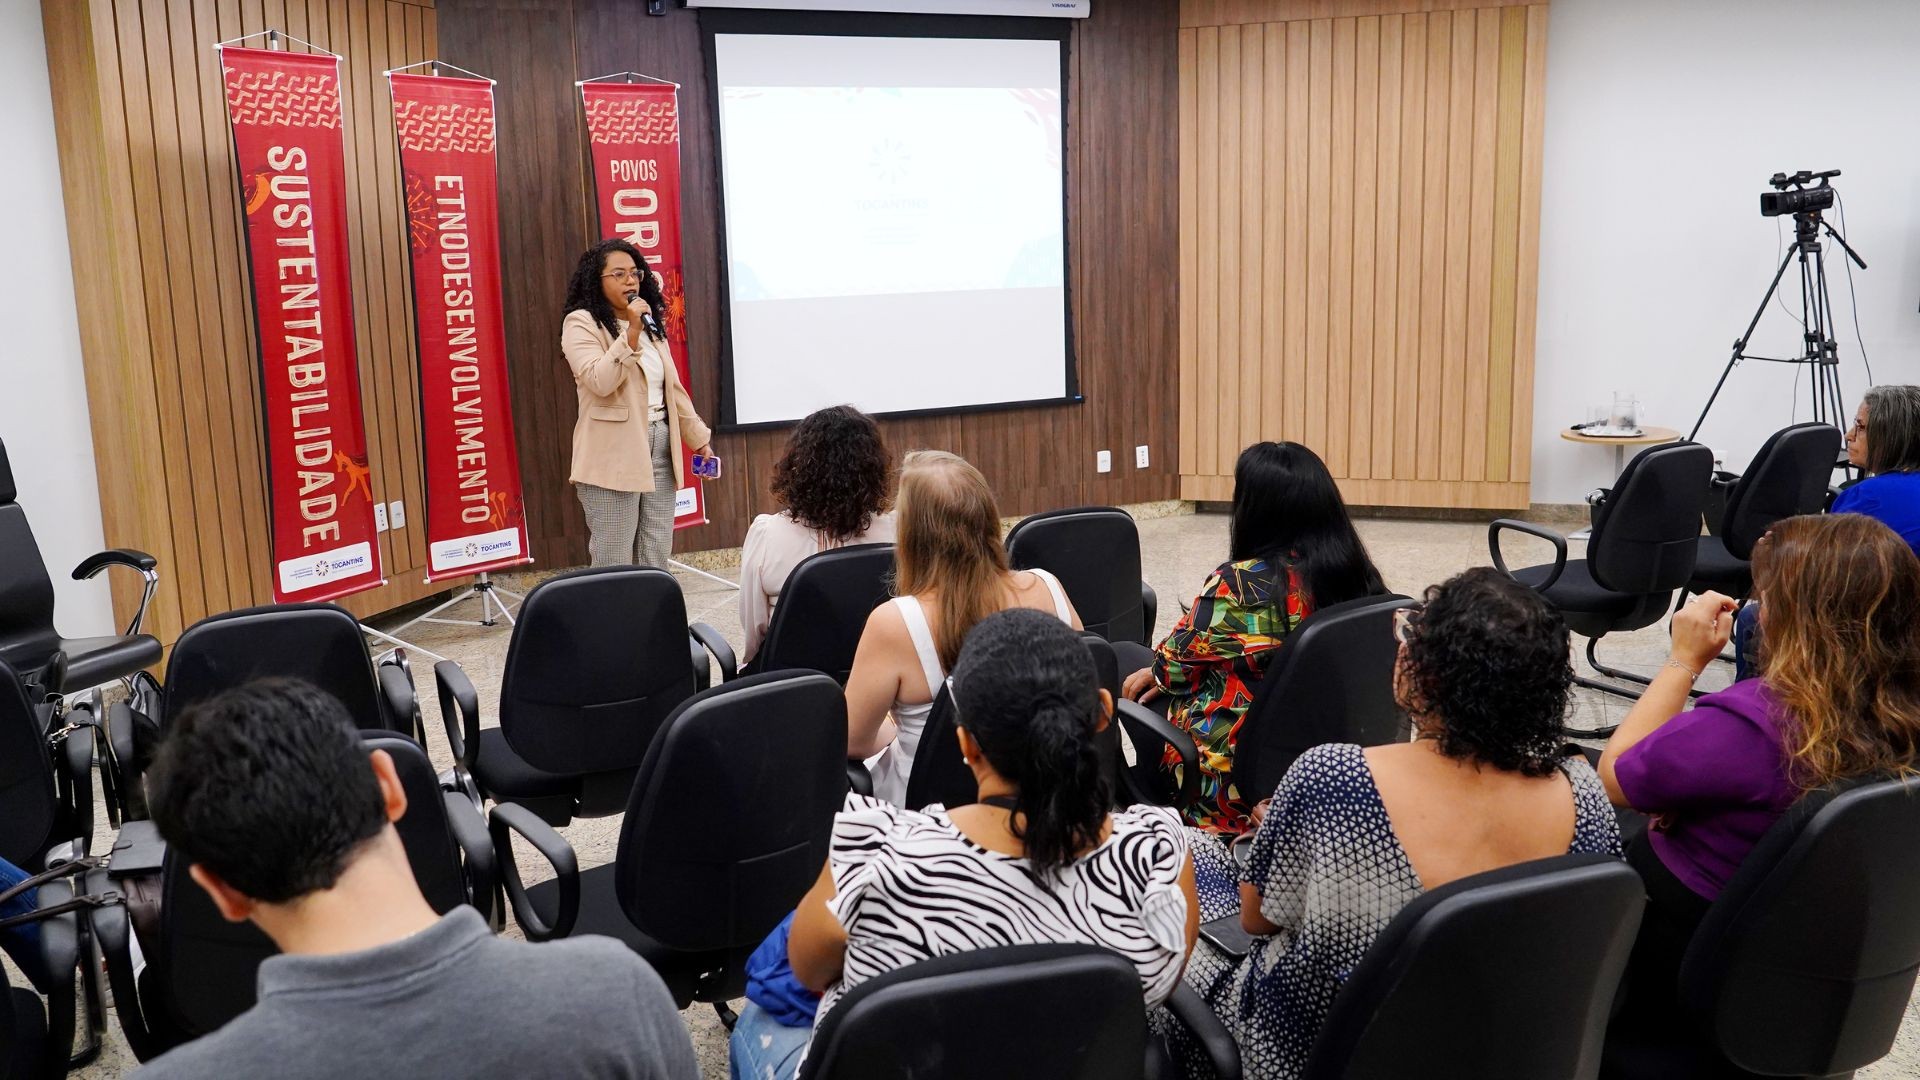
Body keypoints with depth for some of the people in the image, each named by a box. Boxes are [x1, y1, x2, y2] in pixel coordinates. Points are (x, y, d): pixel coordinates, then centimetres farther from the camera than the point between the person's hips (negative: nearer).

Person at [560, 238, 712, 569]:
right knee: (614, 566, -5)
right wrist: (631, 334, -24)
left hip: (660, 448, 7)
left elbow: (673, 388, 21)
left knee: (657, 562, 9)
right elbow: (599, 382, -20)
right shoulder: (581, 323, -5)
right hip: (613, 458, -7)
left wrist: (699, 437, 20)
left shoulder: (651, 324, 17)